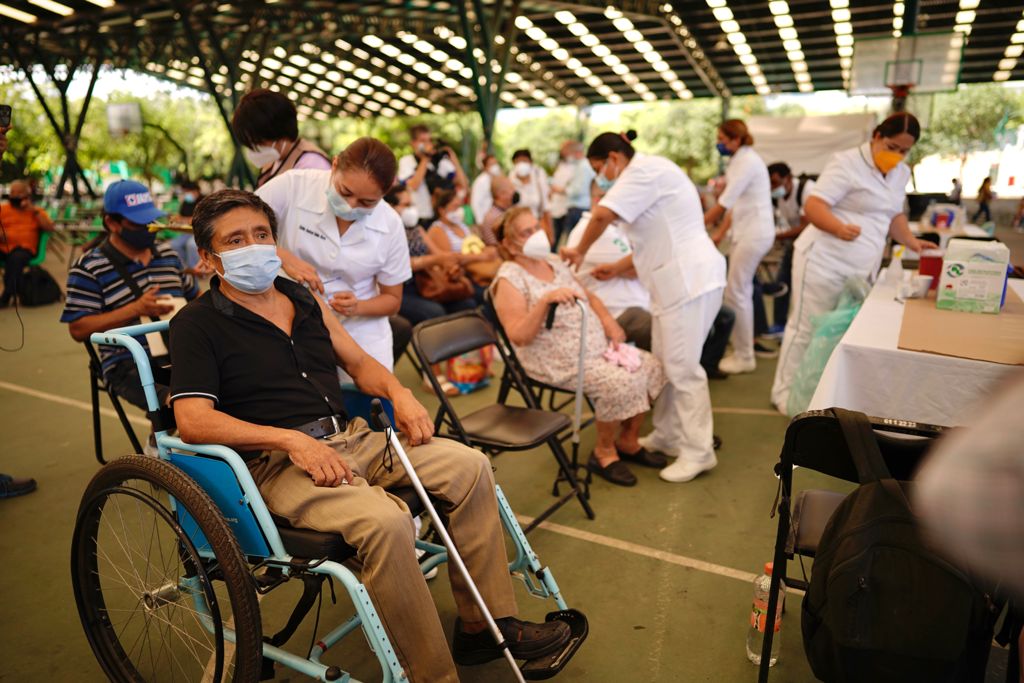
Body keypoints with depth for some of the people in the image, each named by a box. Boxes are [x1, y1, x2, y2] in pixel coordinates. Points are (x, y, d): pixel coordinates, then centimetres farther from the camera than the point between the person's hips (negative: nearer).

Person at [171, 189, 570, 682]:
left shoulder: (304, 299, 17)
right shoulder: (197, 324, -1)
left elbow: (359, 363, 23)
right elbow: (193, 421, -14)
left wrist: (398, 393, 1)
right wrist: (291, 439, -23)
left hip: (350, 438, 7)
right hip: (277, 464, -7)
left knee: (469, 466, -7)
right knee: (386, 521, -33)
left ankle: (483, 626, 2)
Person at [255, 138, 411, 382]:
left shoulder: (390, 226, -10)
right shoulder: (294, 186, -16)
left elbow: (392, 300, 0)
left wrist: (358, 307, -20)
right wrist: (283, 256, -28)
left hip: (361, 335, 1)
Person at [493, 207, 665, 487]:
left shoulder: (554, 262, 11)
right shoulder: (509, 279, -12)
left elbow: (588, 296, 20)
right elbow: (518, 336, -22)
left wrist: (608, 321, 1)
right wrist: (546, 300, -34)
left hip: (597, 347, 8)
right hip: (561, 363, -8)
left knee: (649, 367, -4)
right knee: (620, 382, -26)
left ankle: (628, 441, 14)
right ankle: (604, 452, -1)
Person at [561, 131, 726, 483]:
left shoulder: (644, 169, -11)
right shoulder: (648, 173, 21)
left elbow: (602, 215, -23)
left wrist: (580, 251, -6)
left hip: (689, 279, -10)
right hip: (677, 280, 10)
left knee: (682, 366, -6)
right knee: (665, 362, 14)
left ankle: (698, 451, 4)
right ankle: (666, 435, 25)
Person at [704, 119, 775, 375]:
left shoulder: (748, 161, -16)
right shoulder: (741, 160, 14)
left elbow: (723, 203, -19)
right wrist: (720, 233, 12)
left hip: (754, 233, -10)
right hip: (746, 231, 10)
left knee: (736, 293, -6)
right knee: (742, 292, 13)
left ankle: (745, 357, 3)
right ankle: (742, 350, 21)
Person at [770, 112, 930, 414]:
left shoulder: (901, 173, 14)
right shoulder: (847, 163, -11)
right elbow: (813, 206, -20)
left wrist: (912, 242, 9)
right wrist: (840, 227, -38)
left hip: (862, 266, 8)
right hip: (825, 260, -8)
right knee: (806, 327, -2)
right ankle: (784, 392, 8)